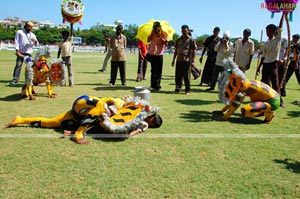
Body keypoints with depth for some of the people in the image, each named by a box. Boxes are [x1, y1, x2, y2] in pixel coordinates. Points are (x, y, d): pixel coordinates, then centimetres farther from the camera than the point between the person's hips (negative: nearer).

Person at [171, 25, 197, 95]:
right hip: (179, 60, 4)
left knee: (186, 76, -1)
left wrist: (193, 61, -10)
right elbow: (176, 50, 19)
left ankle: (188, 90, 8)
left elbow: (194, 51, -3)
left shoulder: (191, 40, 0)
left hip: (187, 60, -4)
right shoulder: (179, 40, 14)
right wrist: (173, 60, 16)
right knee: (178, 76, 6)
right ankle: (178, 88, 21)